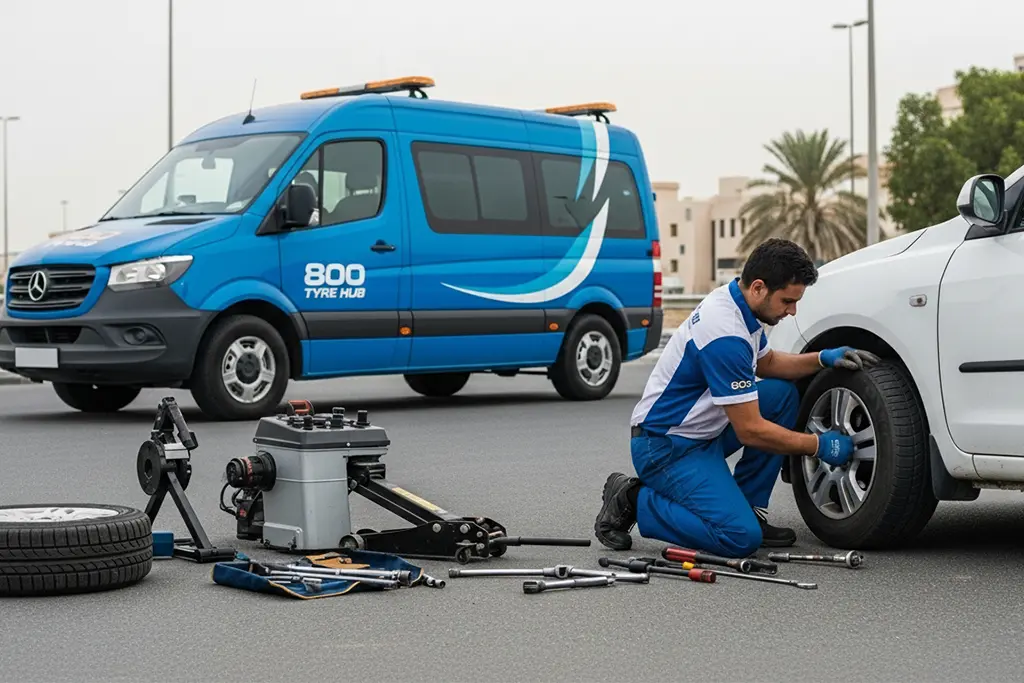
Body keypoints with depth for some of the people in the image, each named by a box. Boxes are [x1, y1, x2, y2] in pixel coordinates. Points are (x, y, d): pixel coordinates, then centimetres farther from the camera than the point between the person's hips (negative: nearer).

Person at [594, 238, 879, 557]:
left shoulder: (735, 301, 2)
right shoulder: (725, 335, -27)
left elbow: (766, 363, 23)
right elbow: (750, 431, -23)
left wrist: (824, 358, 7)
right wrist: (819, 445, -11)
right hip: (665, 447, -10)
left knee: (783, 394, 4)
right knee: (741, 537, -22)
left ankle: (749, 509, 7)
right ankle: (633, 503, -5)